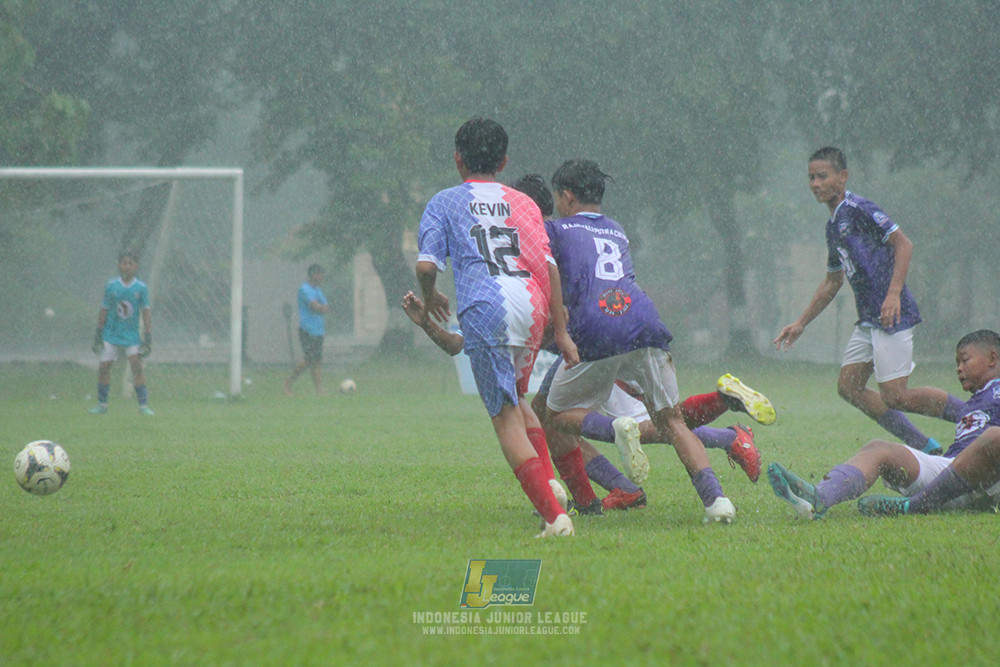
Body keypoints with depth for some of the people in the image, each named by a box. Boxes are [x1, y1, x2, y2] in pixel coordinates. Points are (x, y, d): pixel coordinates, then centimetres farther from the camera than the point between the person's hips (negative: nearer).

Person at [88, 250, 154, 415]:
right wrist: (98, 334, 4)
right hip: (110, 335, 1)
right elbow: (104, 310, 5)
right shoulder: (111, 285, 1)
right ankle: (102, 404, 13)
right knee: (103, 367, -1)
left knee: (137, 365, -13)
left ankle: (143, 405, -8)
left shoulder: (141, 288, 0)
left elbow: (146, 312, 2)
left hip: (131, 335, -1)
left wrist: (148, 337, -4)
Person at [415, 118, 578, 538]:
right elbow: (549, 266, 12)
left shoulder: (444, 203, 12)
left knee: (507, 418, -4)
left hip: (486, 310, -4)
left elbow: (426, 265, 1)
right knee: (515, 398, 27)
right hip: (532, 306, 4)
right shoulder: (522, 204, 21)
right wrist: (560, 331, 14)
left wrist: (429, 298, 22)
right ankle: (548, 482, 8)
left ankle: (554, 516, -17)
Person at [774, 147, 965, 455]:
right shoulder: (833, 225, 19)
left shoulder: (858, 209, -9)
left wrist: (893, 294, -26)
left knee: (894, 396, -14)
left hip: (893, 315, -10)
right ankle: (925, 448, 8)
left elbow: (903, 244, -16)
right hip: (868, 320, 10)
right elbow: (832, 281, 30)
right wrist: (801, 323, 29)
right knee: (849, 387, 6)